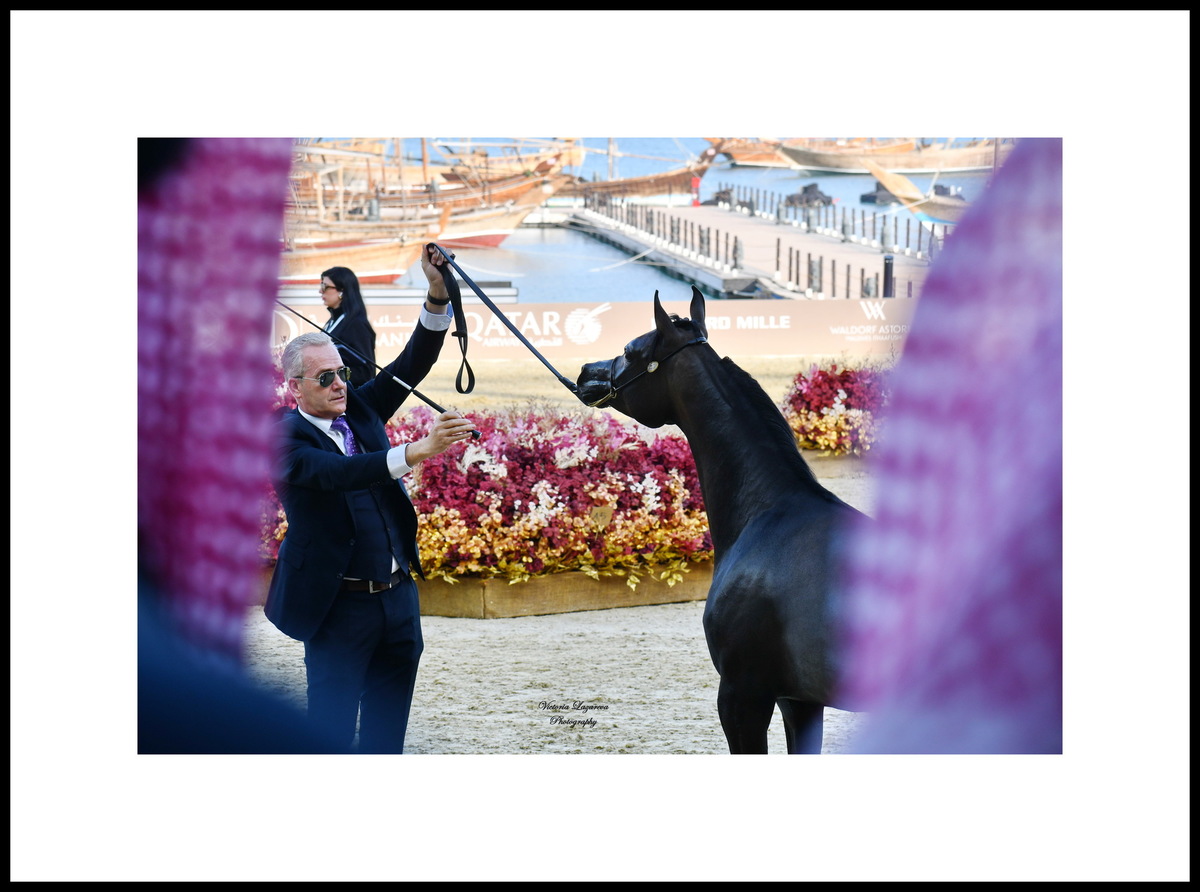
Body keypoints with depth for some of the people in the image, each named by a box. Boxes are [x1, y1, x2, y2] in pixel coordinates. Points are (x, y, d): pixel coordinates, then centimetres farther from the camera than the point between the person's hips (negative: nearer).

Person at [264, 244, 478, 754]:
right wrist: (417, 451, -39)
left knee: (387, 733, 10)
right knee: (332, 733, -1)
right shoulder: (285, 438, -11)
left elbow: (412, 366, 2)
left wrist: (437, 294, -13)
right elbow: (335, 473, -28)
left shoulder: (359, 410, 9)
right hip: (338, 606, -6)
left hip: (398, 595, 6)